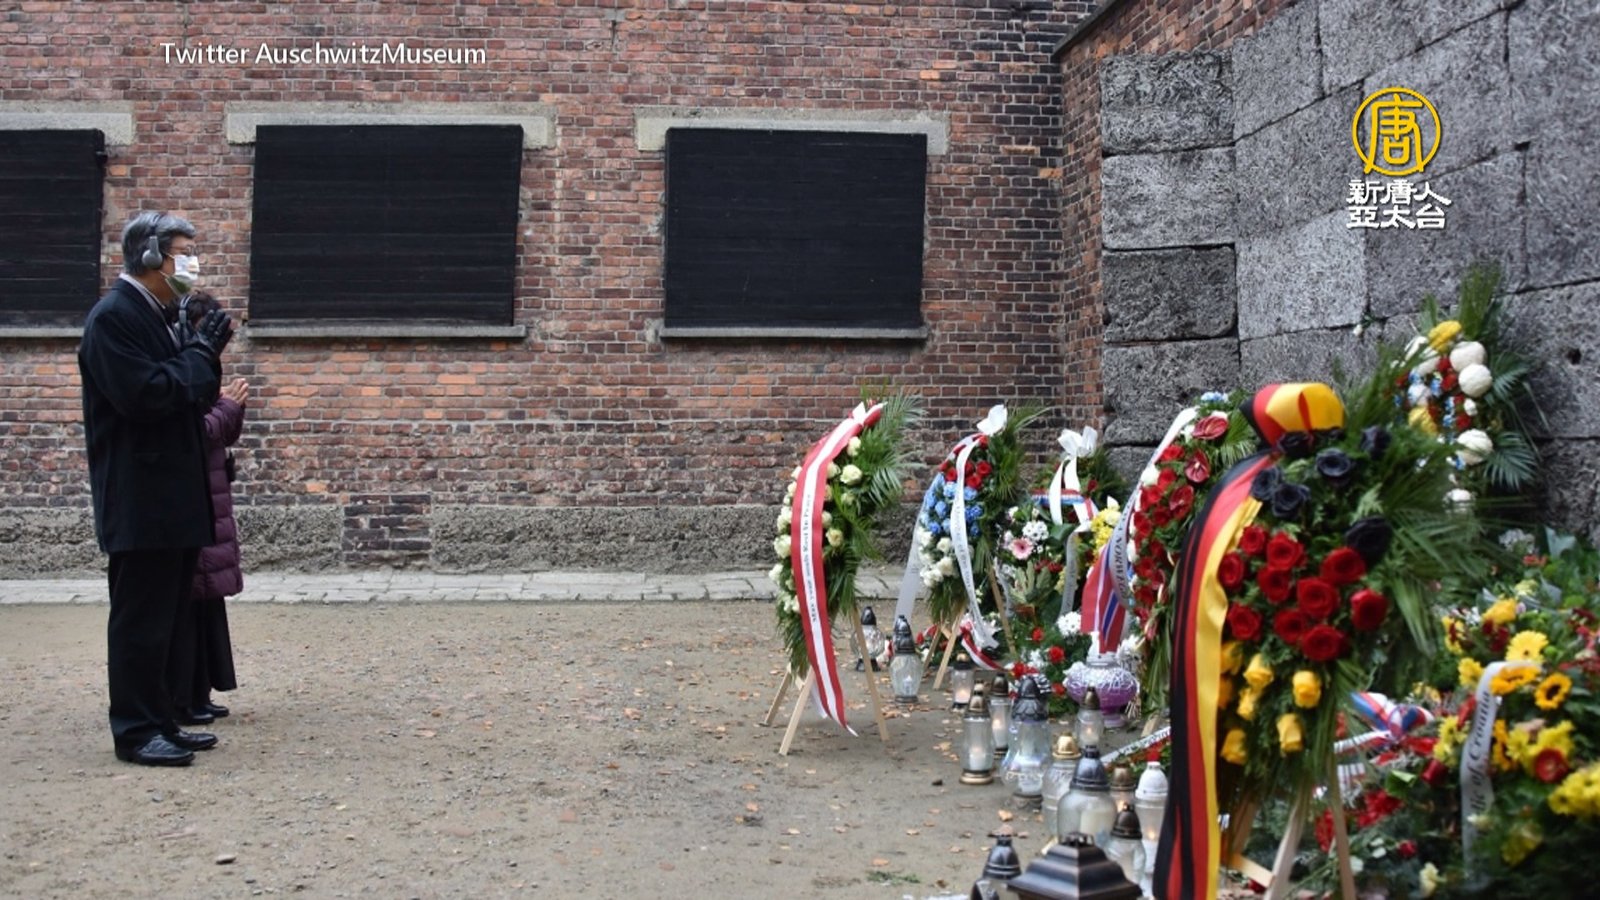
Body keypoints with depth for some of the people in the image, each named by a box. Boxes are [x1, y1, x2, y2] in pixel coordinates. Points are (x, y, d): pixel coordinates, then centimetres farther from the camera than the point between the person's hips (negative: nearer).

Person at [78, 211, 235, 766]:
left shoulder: (164, 317, 15)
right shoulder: (114, 317, -12)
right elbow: (145, 395, -23)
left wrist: (206, 353, 2)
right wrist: (201, 353, -13)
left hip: (175, 496, 9)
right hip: (140, 499, -9)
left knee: (168, 617, 13)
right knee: (141, 617, -3)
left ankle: (160, 722, 20)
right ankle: (136, 731, 5)